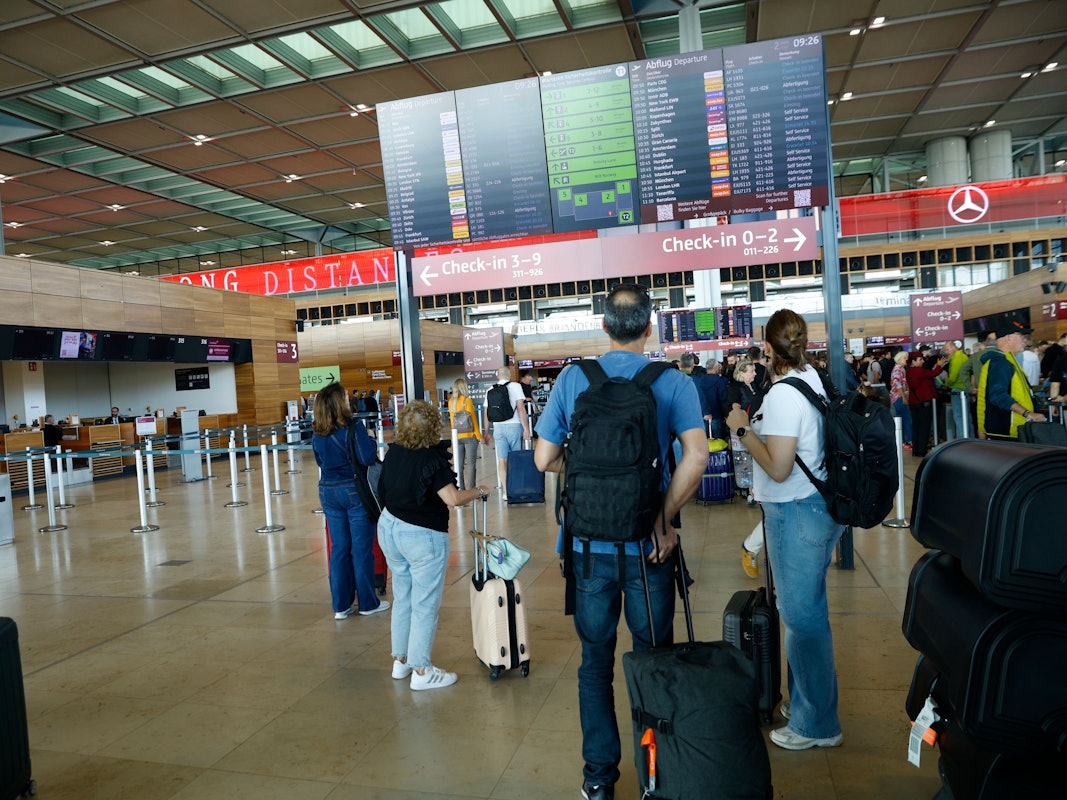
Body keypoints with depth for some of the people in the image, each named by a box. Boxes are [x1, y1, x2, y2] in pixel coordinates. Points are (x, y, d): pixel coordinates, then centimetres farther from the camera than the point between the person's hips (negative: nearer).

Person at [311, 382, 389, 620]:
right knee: (362, 548, 5)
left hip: (328, 491, 5)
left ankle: (341, 605, 19)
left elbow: (320, 462, 13)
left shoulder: (317, 434, 2)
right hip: (355, 491, -5)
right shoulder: (354, 427, -16)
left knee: (338, 548, 12)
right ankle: (367, 603, 15)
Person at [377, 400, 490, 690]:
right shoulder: (431, 458, -20)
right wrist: (479, 491, -12)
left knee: (402, 598, 20)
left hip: (389, 527, 8)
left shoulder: (393, 452, 1)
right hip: (422, 537, -8)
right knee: (425, 606, 4)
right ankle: (421, 671, 12)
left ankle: (400, 661, 31)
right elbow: (453, 498, -26)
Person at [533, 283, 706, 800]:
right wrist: (664, 521, -12)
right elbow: (696, 455, -19)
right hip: (649, 545, -1)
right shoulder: (673, 383, -6)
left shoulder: (572, 380, -3)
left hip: (591, 544, 1)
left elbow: (544, 460, -2)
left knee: (596, 660, 15)